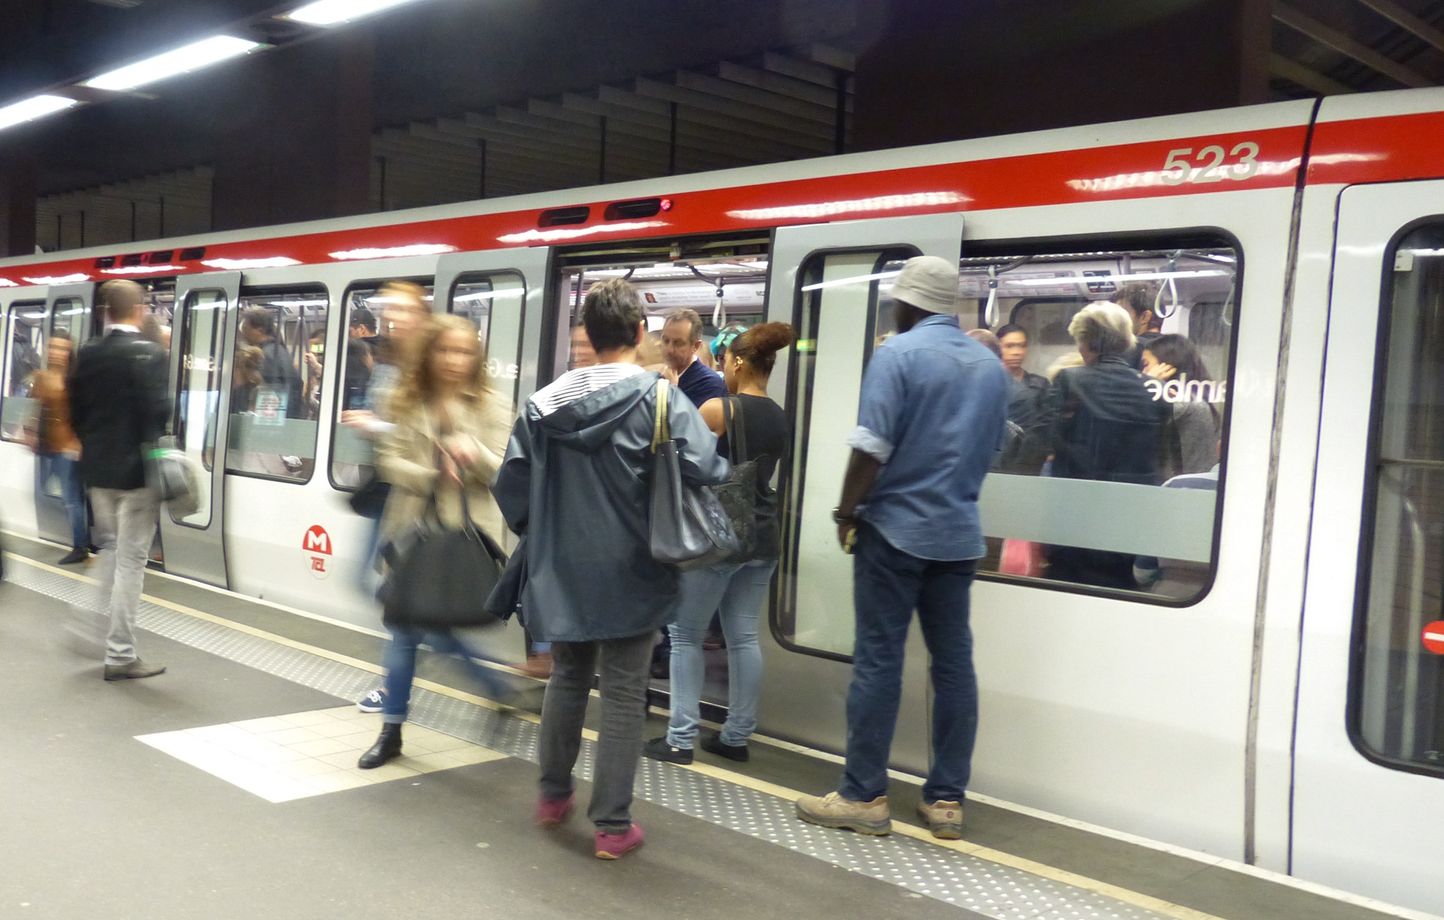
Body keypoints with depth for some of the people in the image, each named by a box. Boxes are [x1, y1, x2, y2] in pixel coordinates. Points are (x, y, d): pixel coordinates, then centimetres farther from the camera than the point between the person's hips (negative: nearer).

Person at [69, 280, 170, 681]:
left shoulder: (87, 353, 5)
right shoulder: (149, 353, -13)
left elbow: (76, 410, 9)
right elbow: (158, 411, -18)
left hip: (97, 468, 6)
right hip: (135, 469, -6)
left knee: (109, 551, 21)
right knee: (130, 560, -2)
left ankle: (111, 630, 27)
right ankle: (120, 654, 0)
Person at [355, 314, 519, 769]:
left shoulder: (492, 406, -1)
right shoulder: (409, 403, 7)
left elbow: (505, 471, -7)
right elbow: (389, 460, 1)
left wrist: (475, 454, -28)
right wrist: (430, 476, -16)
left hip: (466, 532, -3)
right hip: (413, 527, 4)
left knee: (438, 629, -6)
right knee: (404, 628, 8)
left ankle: (496, 677, 25)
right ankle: (391, 729, 20)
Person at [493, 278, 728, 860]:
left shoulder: (545, 402, 1)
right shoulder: (659, 399, -13)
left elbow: (510, 482, 2)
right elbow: (703, 469, -23)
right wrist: (732, 469, 0)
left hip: (562, 570, 4)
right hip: (628, 572, -4)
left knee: (566, 679, 21)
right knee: (623, 694, 5)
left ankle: (553, 795, 35)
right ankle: (612, 825, 10)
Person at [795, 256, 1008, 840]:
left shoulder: (899, 353, -10)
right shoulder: (991, 365, 10)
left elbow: (871, 447, -15)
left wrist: (847, 512, -5)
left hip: (896, 528, -6)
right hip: (960, 533, 6)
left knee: (878, 661, 0)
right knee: (953, 663, 8)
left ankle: (864, 797, 6)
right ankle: (947, 800, 13)